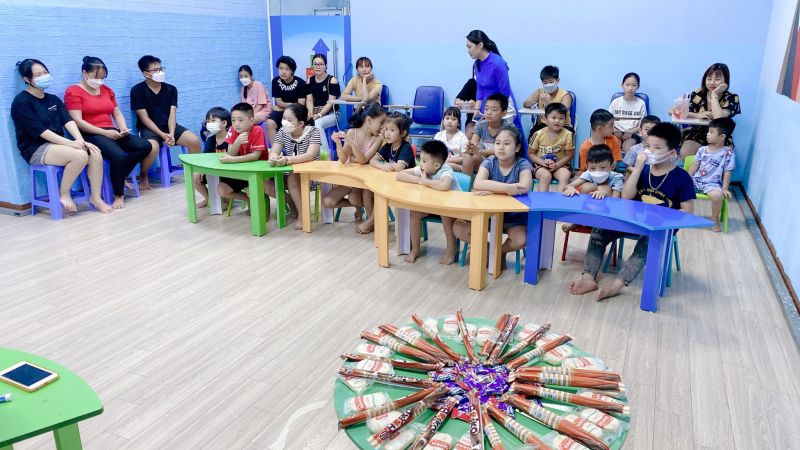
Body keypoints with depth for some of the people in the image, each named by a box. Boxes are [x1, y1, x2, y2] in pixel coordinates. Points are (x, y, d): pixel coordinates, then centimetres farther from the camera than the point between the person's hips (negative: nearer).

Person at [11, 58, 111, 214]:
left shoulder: (53, 99, 14)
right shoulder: (21, 102, -7)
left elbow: (68, 121, 1)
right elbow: (40, 131, -17)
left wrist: (81, 141, -17)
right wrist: (70, 143, -25)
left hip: (58, 144, 7)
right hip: (36, 148, -7)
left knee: (95, 154, -19)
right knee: (80, 155, -31)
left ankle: (95, 197, -8)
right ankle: (64, 194, -12)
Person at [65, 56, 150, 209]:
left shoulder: (107, 90, 19)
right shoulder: (73, 92, -2)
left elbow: (117, 113, 18)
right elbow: (78, 122, -12)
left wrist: (124, 129, -5)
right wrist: (104, 132, -19)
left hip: (111, 132, 7)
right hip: (91, 135, -7)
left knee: (145, 146, -15)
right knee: (119, 155, -34)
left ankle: (119, 177, -2)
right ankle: (119, 195, -14)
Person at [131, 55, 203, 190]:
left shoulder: (171, 89, 5)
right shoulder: (137, 91, -6)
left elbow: (172, 114, -2)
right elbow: (144, 118, -10)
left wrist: (171, 133, -20)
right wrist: (162, 135, -21)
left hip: (169, 127, 4)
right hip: (148, 129, -4)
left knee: (195, 140, -21)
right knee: (152, 147, -37)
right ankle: (144, 176, -6)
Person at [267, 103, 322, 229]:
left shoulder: (313, 131, -15)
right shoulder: (283, 132, 0)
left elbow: (310, 155, -29)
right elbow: (274, 151, -11)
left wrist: (287, 160, -44)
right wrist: (273, 158, -38)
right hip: (289, 173, 6)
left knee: (292, 178, -35)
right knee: (267, 185, -15)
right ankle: (294, 206, 6)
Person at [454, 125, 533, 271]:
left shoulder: (523, 164, -12)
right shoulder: (489, 163, -9)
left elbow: (525, 188, -33)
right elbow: (478, 185, -30)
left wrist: (491, 189, -33)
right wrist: (509, 188, -38)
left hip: (514, 214, -2)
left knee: (521, 240, -30)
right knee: (458, 228, -17)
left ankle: (501, 251, 7)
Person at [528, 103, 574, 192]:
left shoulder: (567, 135, -6)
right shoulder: (538, 134, -8)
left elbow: (569, 155, -1)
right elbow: (531, 153, 0)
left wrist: (557, 165, -16)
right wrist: (542, 162, -17)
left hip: (560, 165, 1)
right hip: (541, 165, -1)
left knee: (566, 175, -28)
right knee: (546, 176, -31)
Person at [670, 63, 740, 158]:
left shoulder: (731, 98, -6)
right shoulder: (698, 94, -3)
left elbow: (719, 119, -26)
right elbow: (673, 110, -10)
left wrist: (714, 95, -20)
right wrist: (698, 115, -21)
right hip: (697, 134, 1)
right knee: (685, 154, -29)